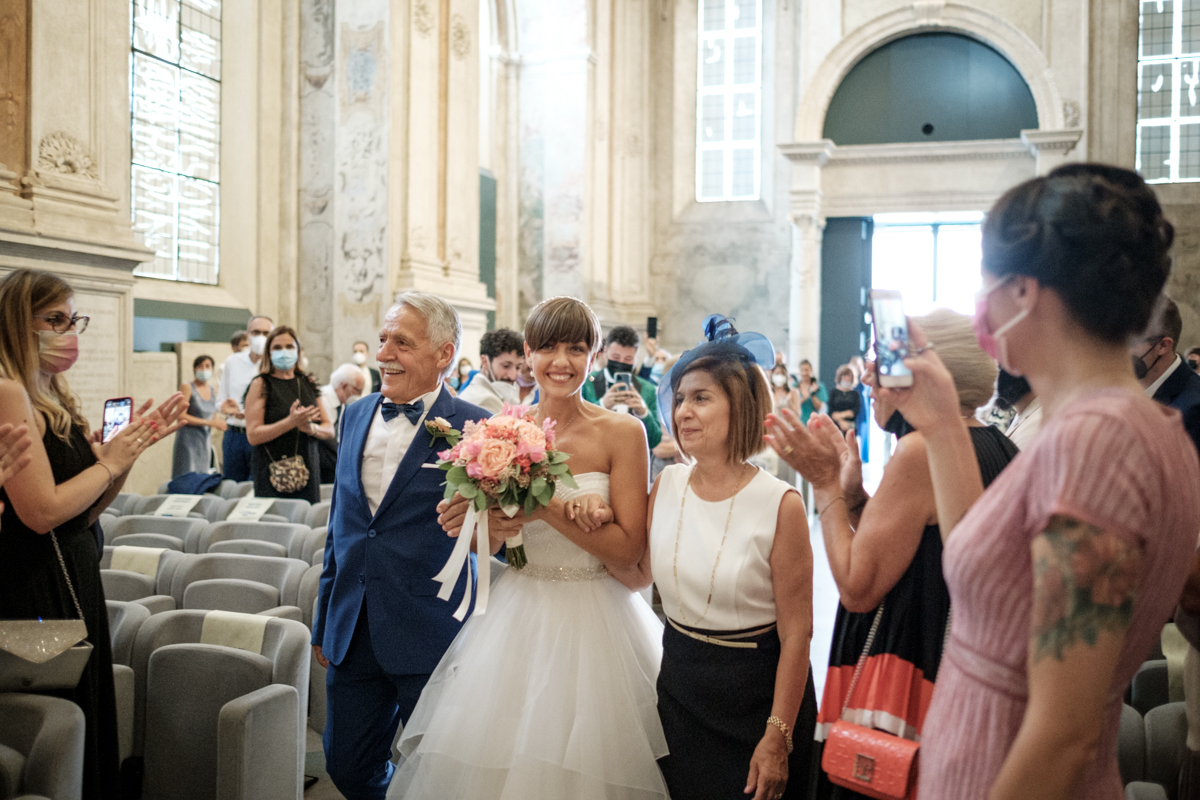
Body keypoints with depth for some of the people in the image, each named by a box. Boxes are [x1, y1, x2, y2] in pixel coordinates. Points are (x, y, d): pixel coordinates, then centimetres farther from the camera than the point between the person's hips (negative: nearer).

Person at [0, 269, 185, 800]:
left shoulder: (54, 399, 12)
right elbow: (43, 511, -22)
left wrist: (131, 449, 1)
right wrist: (110, 461, -10)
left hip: (72, 581, 9)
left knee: (84, 716, 16)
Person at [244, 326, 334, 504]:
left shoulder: (308, 383, 12)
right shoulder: (261, 384, 0)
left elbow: (329, 430, 11)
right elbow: (253, 436, -9)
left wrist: (311, 428, -10)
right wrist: (291, 422, -19)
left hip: (307, 470, 3)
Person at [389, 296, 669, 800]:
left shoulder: (622, 433, -8)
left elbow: (627, 551, -11)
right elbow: (487, 543, 6)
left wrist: (549, 508, -22)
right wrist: (492, 526, -17)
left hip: (595, 622, -2)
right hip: (517, 615, 3)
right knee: (495, 757, 9)